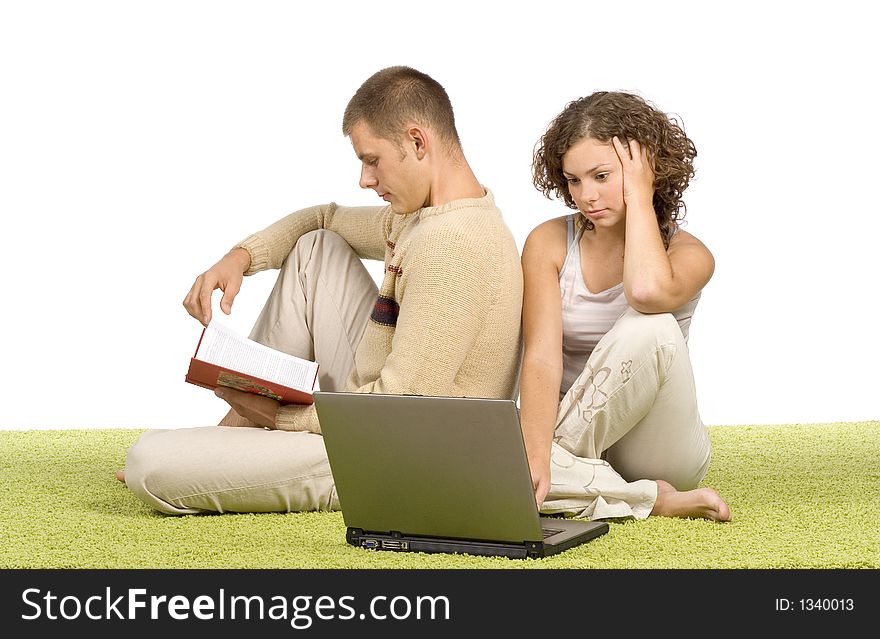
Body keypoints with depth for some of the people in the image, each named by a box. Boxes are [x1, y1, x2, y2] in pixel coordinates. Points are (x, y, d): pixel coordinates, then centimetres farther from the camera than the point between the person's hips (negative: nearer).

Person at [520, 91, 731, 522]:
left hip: (658, 450, -2)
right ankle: (655, 499, -24)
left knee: (648, 327, -33)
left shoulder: (688, 255, -7)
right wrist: (535, 460, -29)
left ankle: (560, 457, -17)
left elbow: (647, 292, -35)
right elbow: (541, 357, -15)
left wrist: (639, 196, -19)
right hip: (568, 428, 2)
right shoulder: (548, 243, -2)